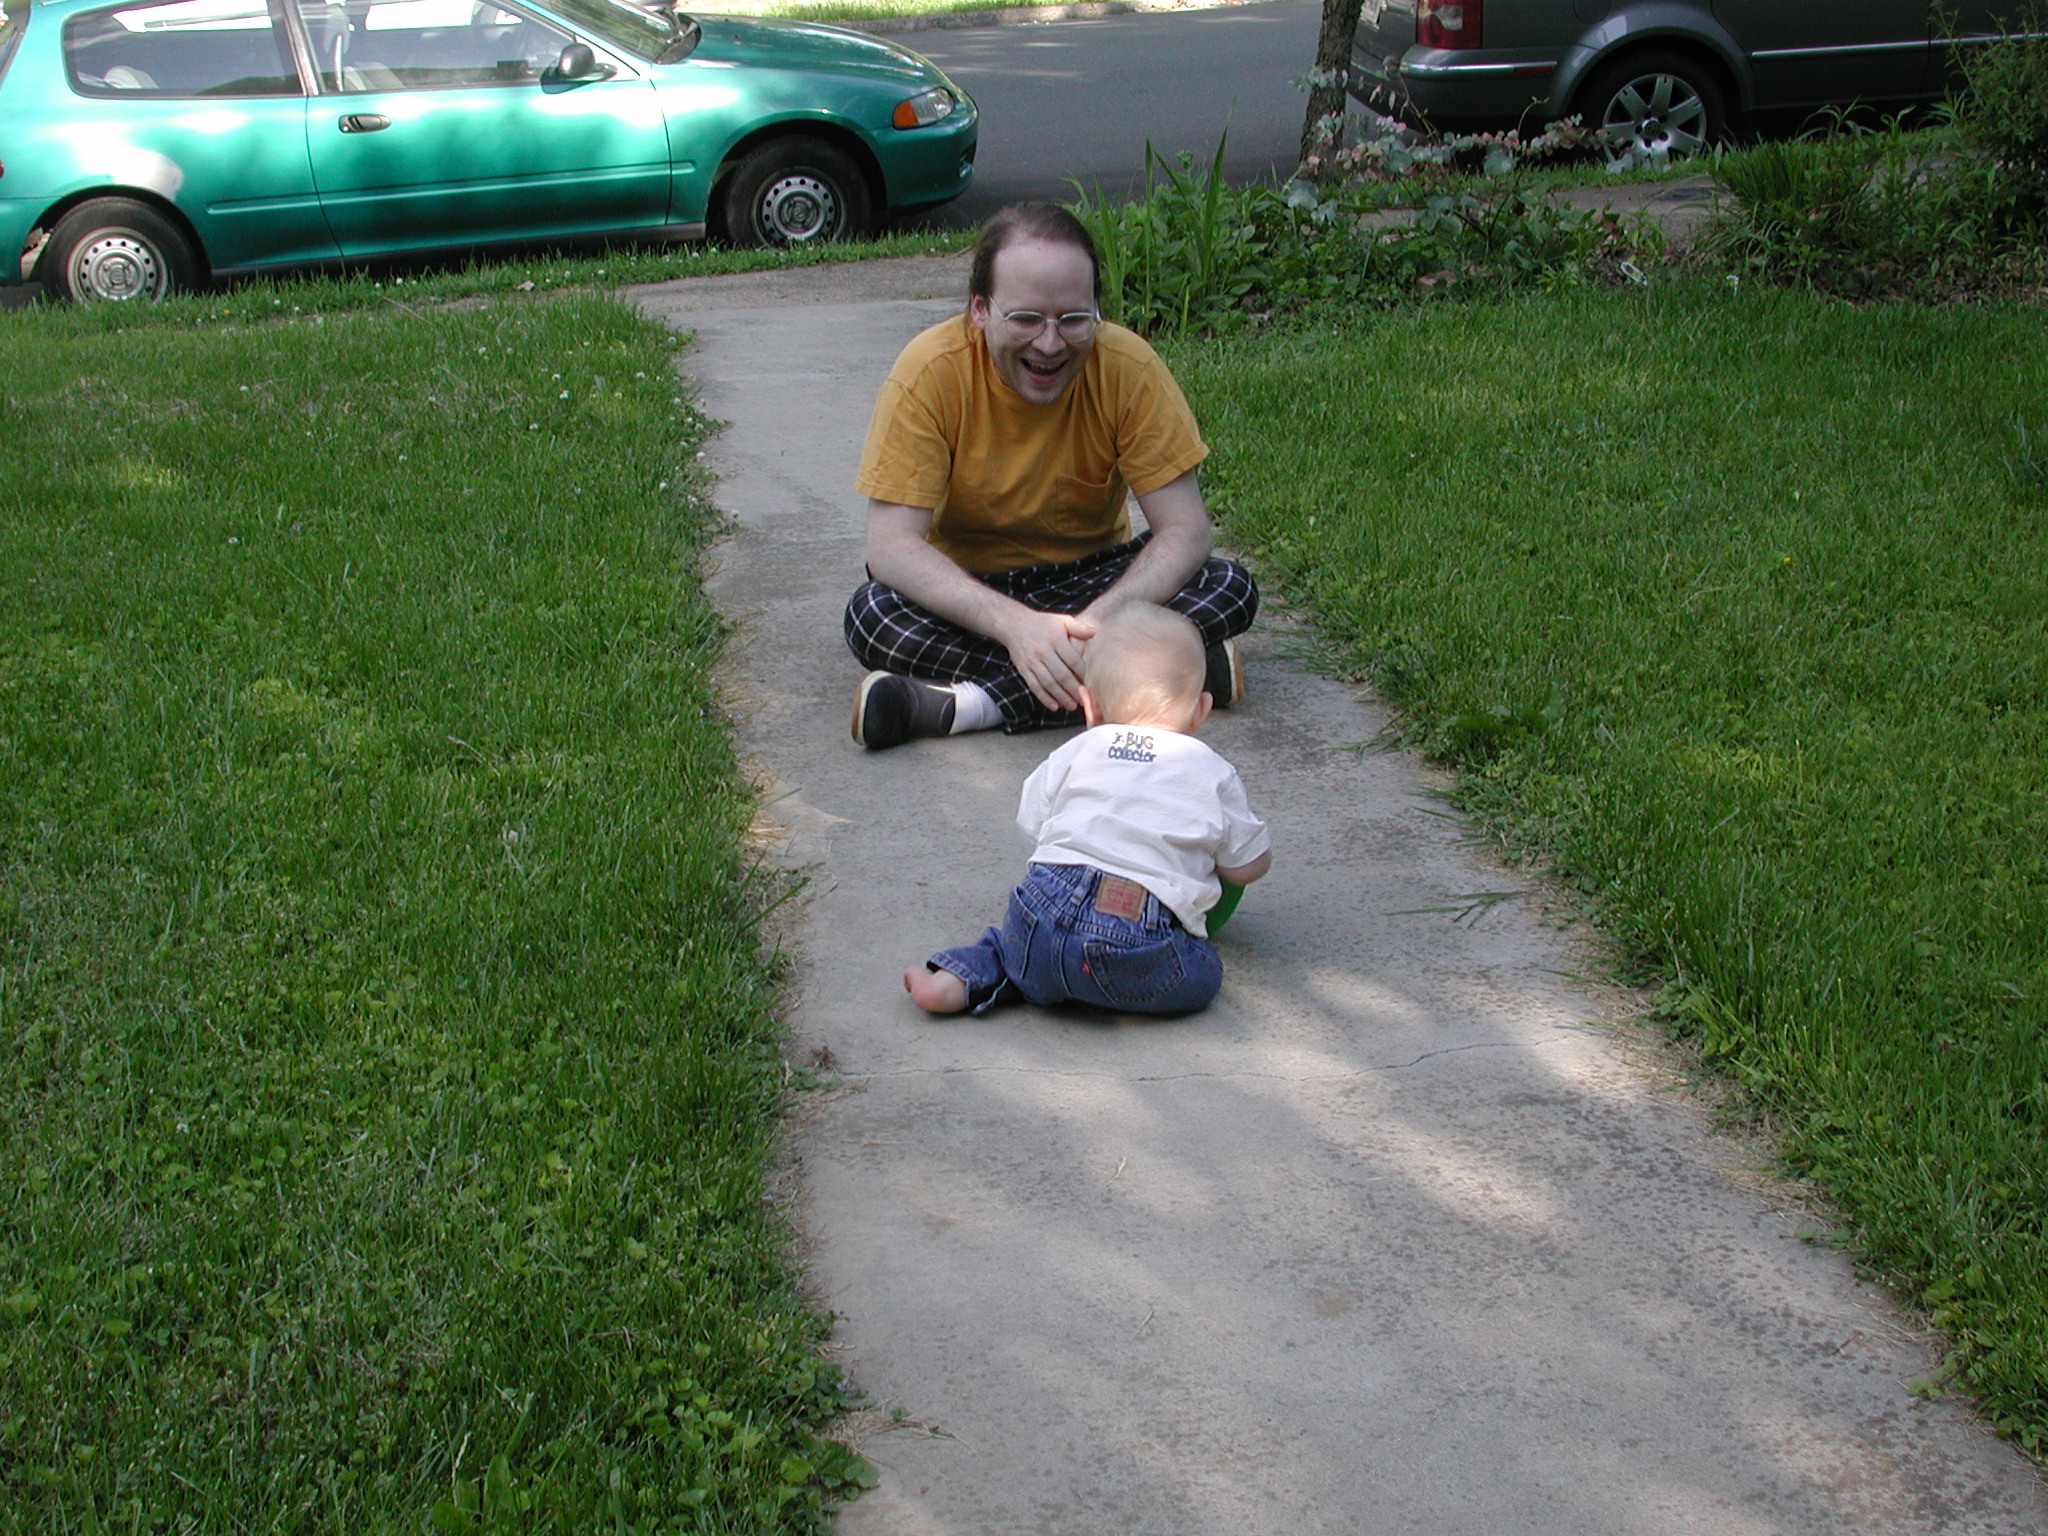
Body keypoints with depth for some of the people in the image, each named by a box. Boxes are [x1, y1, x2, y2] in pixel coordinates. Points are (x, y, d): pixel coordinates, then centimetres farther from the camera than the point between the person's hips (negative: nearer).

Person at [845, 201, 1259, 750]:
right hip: (966, 587, -1)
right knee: (873, 614, -32)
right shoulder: (932, 371, -21)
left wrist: (1099, 620, -37)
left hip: (1093, 575, 2)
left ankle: (973, 703, -31)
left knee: (1230, 589, -24)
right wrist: (1013, 622, -41)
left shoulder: (1127, 368, -17)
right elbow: (891, 543, -26)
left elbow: (1186, 529, -18)